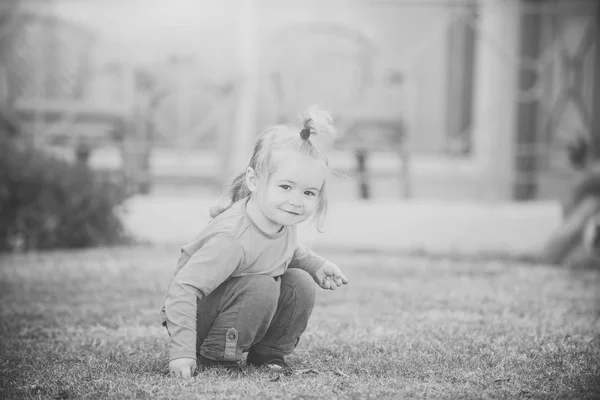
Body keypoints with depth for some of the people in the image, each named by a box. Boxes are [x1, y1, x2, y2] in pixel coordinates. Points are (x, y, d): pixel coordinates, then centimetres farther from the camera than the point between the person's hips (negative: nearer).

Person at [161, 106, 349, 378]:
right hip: (197, 315, -8)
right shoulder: (232, 239, -34)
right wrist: (182, 353, -40)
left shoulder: (283, 223, -8)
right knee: (262, 287, -29)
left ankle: (268, 355, 6)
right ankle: (216, 356, -14)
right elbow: (183, 288, -35)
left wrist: (317, 266, 0)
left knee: (300, 284, -9)